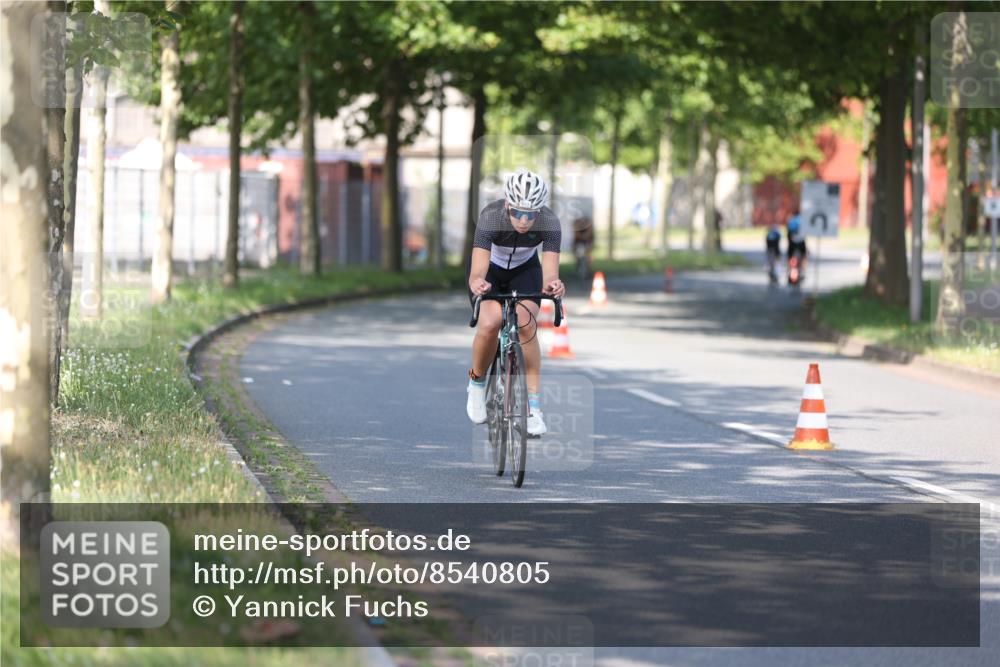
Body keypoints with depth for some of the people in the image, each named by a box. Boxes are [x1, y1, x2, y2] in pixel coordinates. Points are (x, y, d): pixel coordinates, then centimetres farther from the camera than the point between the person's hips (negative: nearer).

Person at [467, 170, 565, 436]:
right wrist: (477, 283, -66)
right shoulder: (490, 217, -36)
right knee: (490, 323, -27)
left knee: (525, 324, -25)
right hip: (490, 270, -1)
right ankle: (477, 382, 2)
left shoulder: (549, 222, -31)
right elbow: (477, 272, -43)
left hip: (525, 271, 1)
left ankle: (534, 406, -19)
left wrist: (552, 285, -61)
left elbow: (550, 272, -38)